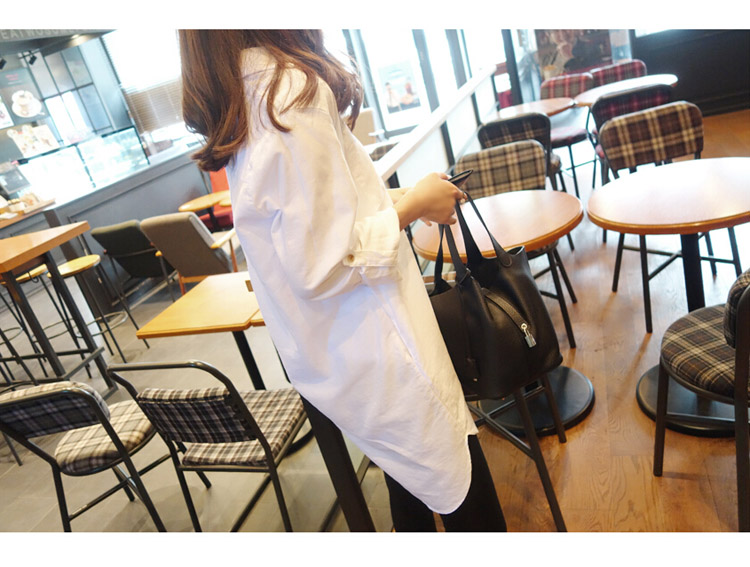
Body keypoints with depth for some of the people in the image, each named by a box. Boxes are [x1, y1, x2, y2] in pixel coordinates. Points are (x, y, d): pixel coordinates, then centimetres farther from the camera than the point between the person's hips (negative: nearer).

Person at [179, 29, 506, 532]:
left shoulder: (243, 99, 6)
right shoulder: (294, 90, -23)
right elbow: (322, 264, -26)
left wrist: (398, 199, 13)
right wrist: (411, 207, -12)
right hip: (373, 354, -9)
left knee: (415, 488, 27)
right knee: (468, 499, 10)